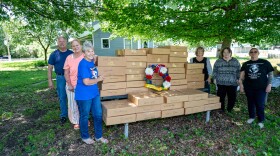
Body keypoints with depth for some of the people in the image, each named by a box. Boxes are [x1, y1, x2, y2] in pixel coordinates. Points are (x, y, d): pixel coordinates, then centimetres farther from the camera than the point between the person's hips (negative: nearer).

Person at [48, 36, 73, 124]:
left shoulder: (71, 53, 4)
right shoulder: (54, 54, 2)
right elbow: (50, 68, 3)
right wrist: (50, 81, -4)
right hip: (60, 78, 0)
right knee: (62, 98, 8)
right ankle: (63, 116, 23)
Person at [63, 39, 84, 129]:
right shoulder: (69, 58, -4)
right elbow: (66, 73, -3)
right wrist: (70, 85, -9)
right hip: (72, 85, 1)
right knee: (73, 105, 11)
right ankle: (76, 122, 30)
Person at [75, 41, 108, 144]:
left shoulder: (92, 62, 4)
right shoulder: (83, 64, -20)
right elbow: (86, 82, -24)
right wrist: (99, 79, -12)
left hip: (95, 93, 8)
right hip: (84, 96, -8)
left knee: (98, 114, 13)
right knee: (84, 116, 11)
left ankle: (98, 136, 30)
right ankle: (85, 137, 32)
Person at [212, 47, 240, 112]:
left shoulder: (235, 61, 8)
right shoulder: (218, 61, 5)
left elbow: (238, 71, 11)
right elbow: (214, 71, 8)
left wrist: (238, 79, 3)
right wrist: (215, 78, 0)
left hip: (232, 83, 1)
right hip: (221, 83, -1)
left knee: (232, 98, 3)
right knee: (221, 97, 0)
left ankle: (229, 110, 21)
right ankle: (221, 110, 15)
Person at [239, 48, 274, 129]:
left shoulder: (265, 63, 0)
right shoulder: (246, 64, 6)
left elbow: (270, 74, 1)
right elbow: (242, 75, 7)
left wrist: (269, 85, -6)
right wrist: (241, 84, -2)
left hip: (261, 88, -2)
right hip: (249, 88, 3)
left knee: (260, 105, 0)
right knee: (250, 103, 13)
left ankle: (261, 121, 16)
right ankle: (251, 117, 31)